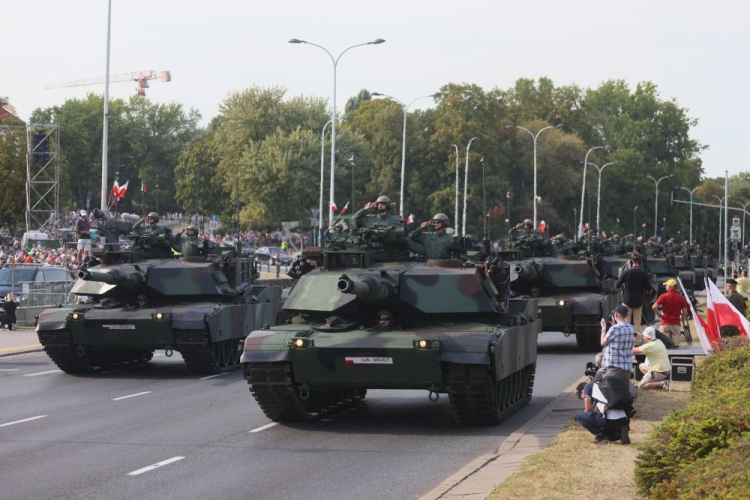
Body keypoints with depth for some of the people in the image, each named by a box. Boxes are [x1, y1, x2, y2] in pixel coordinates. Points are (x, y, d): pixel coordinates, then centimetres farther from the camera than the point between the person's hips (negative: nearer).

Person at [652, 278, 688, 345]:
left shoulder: (663, 296, -5)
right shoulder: (681, 298, 1)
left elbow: (654, 307, -17)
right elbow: (685, 314, -1)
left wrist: (659, 315, 0)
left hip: (665, 324, -2)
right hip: (676, 324, 2)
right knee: (675, 345, 6)